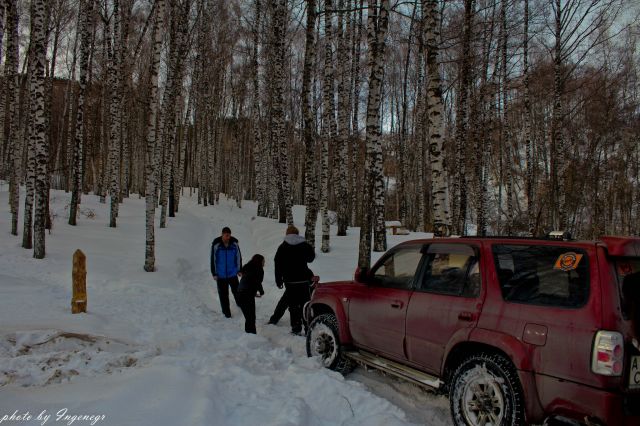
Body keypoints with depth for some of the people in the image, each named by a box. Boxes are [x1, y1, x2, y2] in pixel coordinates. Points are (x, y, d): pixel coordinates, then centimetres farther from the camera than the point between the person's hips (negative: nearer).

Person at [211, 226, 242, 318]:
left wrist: (239, 269, 7)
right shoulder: (216, 244, -14)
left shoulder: (234, 243, -8)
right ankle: (226, 311, 20)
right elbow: (213, 259, -6)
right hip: (221, 275, -1)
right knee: (223, 294, 5)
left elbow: (238, 257, 3)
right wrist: (214, 273, -3)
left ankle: (240, 303, 40)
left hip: (232, 273, 1)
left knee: (236, 290, 11)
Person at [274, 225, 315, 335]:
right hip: (303, 280, 1)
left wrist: (279, 280, 4)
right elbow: (311, 258, 16)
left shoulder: (282, 247, -2)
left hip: (289, 281, -1)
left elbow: (278, 265, -2)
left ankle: (296, 327, 4)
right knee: (305, 304, 6)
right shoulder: (305, 245, -1)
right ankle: (308, 327, 3)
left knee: (293, 305, 6)